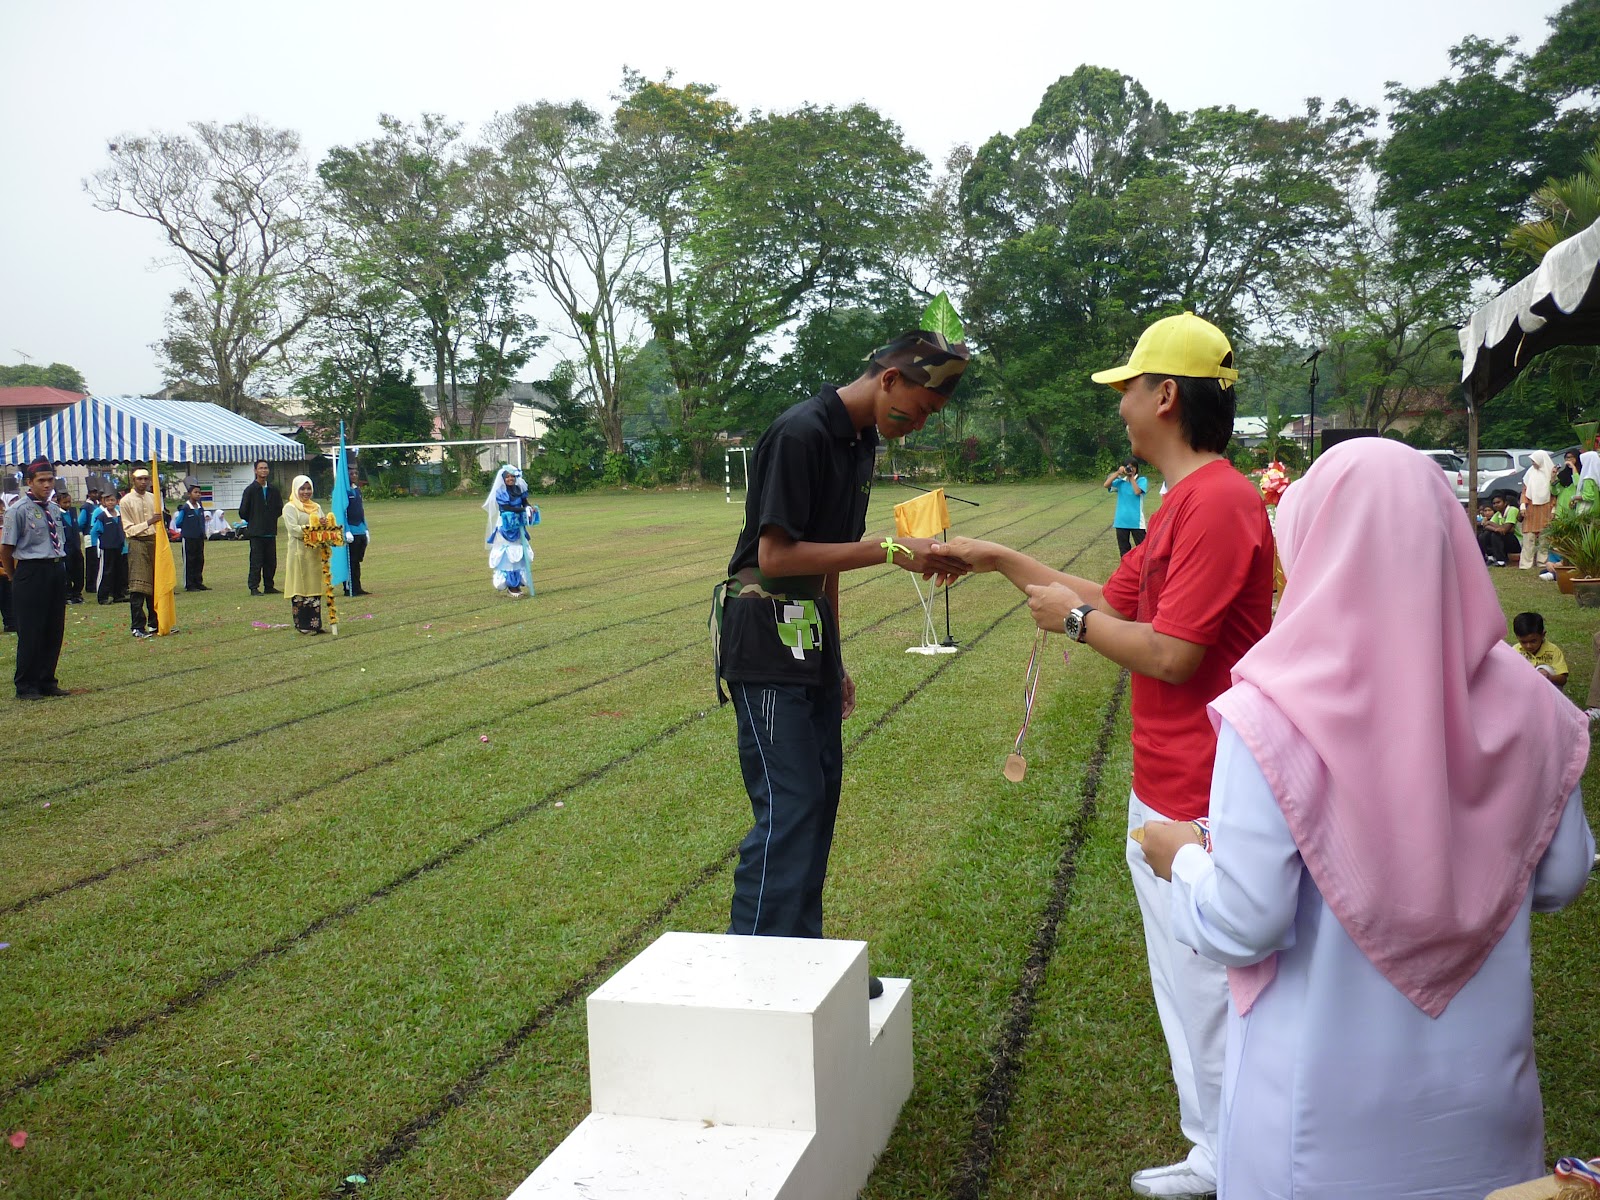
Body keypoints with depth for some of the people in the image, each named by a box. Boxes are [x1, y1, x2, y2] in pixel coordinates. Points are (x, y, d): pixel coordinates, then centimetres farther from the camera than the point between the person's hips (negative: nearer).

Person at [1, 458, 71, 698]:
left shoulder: (55, 509, 11)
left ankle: (47, 681, 24)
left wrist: (59, 566, 16)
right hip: (32, 572, -7)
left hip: (57, 571, 7)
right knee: (30, 632, -1)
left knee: (54, 631, 12)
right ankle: (26, 686, 10)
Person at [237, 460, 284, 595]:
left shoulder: (274, 491, 10)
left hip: (270, 532, 4)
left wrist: (271, 519, 10)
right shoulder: (250, 490, -3)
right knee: (256, 561, -5)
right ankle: (254, 588, -1)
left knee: (271, 561, 6)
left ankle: (269, 587, 15)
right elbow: (243, 512, -1)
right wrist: (253, 522, 7)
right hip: (256, 532, -4)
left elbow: (279, 509, 19)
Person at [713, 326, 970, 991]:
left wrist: (834, 660, 20)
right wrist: (889, 550, -21)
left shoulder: (861, 439, 12)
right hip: (765, 642, -9)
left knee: (819, 799, 11)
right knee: (788, 812, -10)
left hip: (811, 641, 9)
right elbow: (776, 556, -21)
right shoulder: (801, 433, -18)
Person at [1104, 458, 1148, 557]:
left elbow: (1137, 491, -17)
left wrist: (1131, 478, -10)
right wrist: (1117, 473, -10)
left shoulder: (1141, 480, 0)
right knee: (1124, 549, 11)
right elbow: (1106, 485, -5)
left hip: (1136, 521, -4)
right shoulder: (1120, 481, 9)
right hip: (1121, 521, 4)